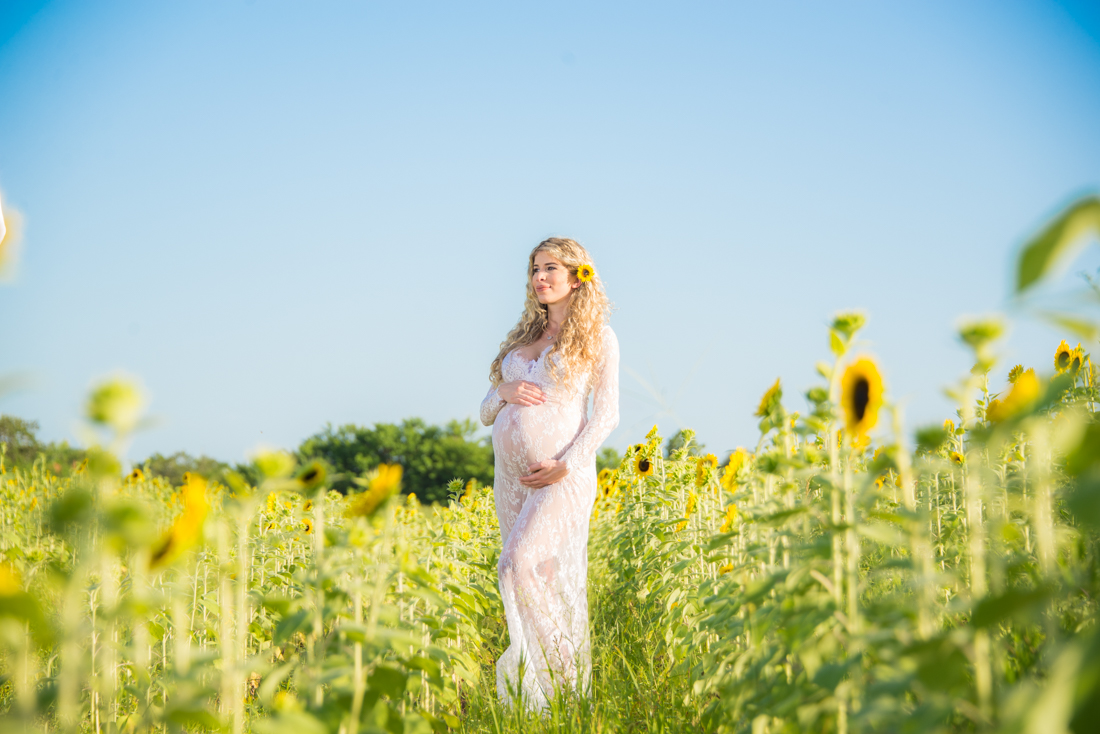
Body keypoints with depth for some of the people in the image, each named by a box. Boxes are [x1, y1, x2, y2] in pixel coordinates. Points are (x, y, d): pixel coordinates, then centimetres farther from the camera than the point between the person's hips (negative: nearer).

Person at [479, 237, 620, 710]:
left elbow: (606, 414, -2)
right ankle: (529, 687, 7)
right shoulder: (521, 338, 19)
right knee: (539, 579, 4)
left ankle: (563, 680, -15)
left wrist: (567, 466, -14)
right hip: (511, 474, 6)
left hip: (562, 475, -6)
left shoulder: (598, 337, 4)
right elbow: (486, 414, 20)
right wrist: (504, 392, -3)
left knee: (521, 565, -21)